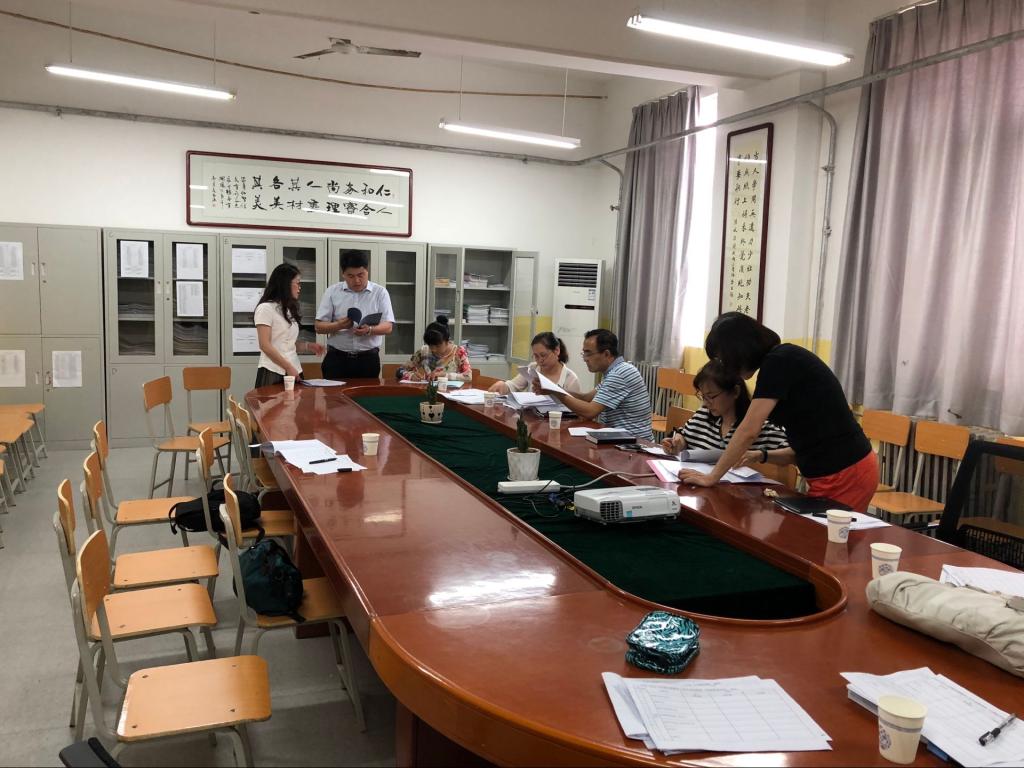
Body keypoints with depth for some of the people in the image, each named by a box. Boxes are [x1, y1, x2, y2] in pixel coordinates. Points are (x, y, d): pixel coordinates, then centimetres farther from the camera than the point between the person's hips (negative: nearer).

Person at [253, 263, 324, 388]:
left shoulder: (288, 310, 18)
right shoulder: (266, 308, -6)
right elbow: (265, 346, -13)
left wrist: (308, 346, 4)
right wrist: (288, 367, -16)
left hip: (293, 371, 7)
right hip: (273, 372, -7)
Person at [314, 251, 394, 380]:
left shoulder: (380, 292, 3)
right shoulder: (332, 292, 3)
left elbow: (388, 327, -2)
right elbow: (319, 327, 1)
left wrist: (369, 330, -23)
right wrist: (338, 325, -20)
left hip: (368, 359, 0)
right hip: (337, 358, 0)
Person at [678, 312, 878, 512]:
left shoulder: (778, 362, -14)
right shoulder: (784, 361, 12)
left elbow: (748, 431, -16)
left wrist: (712, 477, -8)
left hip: (843, 476, -9)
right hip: (843, 470, 9)